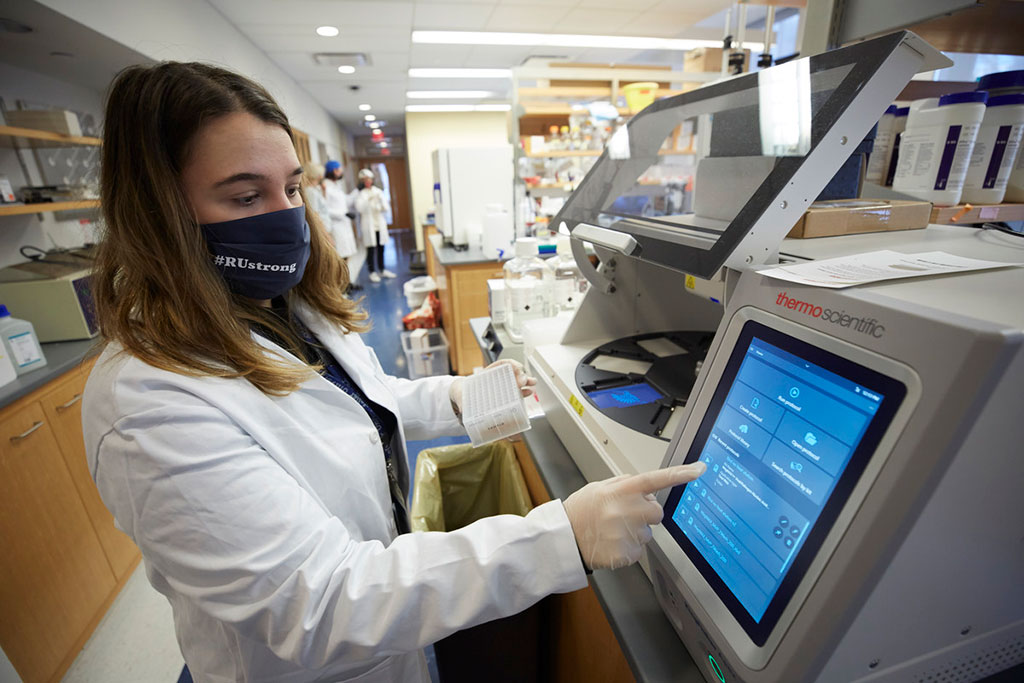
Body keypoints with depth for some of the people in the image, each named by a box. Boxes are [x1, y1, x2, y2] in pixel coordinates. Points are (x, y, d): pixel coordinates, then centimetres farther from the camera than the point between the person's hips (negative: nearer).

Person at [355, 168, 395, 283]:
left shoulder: (379, 191, 8)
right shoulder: (360, 194, -1)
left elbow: (387, 208, 6)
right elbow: (359, 208, -16)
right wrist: (368, 199, -24)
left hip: (380, 224, 4)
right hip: (368, 225, -3)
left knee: (381, 248, 9)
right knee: (371, 249, -2)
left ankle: (382, 270, 22)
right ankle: (372, 272, 5)